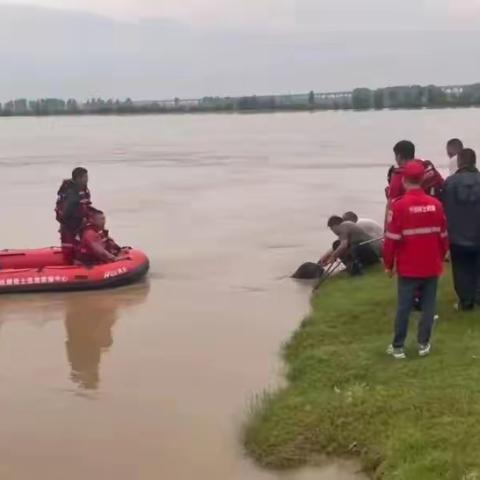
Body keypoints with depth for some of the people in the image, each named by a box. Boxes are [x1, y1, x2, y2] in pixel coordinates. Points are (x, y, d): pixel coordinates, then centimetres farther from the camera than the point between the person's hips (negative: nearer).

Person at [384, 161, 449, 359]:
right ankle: (424, 344, 16)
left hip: (408, 268, -2)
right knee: (428, 306, 11)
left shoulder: (399, 206, -14)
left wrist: (388, 264, 1)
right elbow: (443, 236, 5)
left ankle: (398, 347, 12)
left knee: (404, 307, 6)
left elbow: (392, 239, -11)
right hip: (432, 267, 2)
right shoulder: (436, 204, -4)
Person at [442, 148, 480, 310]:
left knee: (462, 269, 8)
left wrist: (448, 231, 8)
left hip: (457, 235, 0)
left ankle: (465, 300, 8)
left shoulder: (450, 182, -9)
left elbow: (444, 209, -3)